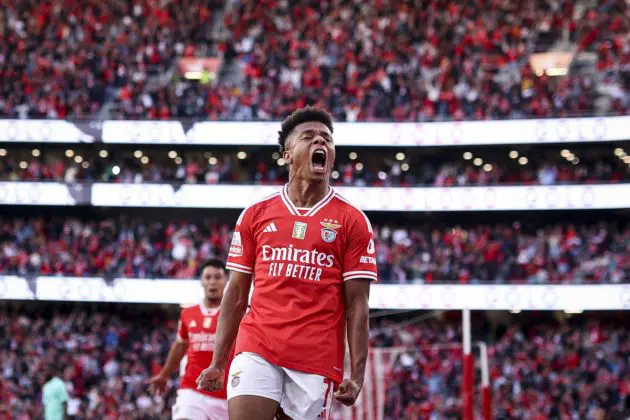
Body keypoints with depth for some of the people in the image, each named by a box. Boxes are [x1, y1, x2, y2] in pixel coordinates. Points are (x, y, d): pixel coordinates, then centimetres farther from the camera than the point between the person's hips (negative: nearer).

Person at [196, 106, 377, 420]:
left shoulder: (352, 221, 6)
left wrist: (357, 374, -7)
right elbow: (235, 296, 13)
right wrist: (217, 363, 8)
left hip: (317, 359, -1)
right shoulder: (255, 215, 12)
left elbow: (357, 305, 2)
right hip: (256, 350, 1)